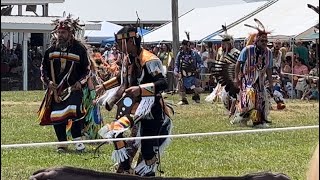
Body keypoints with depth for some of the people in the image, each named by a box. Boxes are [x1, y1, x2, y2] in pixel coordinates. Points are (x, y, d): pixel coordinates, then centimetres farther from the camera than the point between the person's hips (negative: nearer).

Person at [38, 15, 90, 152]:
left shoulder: (79, 49, -2)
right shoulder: (51, 49, 6)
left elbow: (86, 69, 5)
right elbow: (43, 67, 13)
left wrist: (80, 82, -10)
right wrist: (48, 81, -2)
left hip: (73, 89, -3)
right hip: (55, 89, 3)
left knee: (75, 113, -19)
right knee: (56, 115, 2)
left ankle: (78, 141, -8)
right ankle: (62, 143, 13)